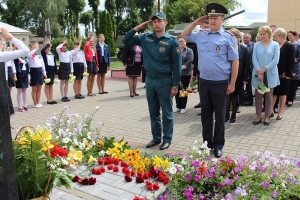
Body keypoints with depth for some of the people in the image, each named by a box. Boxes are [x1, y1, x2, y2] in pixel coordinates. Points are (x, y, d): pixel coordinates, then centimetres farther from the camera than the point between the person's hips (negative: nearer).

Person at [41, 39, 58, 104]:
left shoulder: (53, 55, 12)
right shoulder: (44, 54, -3)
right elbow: (42, 50, -29)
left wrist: (56, 73, 11)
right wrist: (47, 44, -15)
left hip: (52, 70, 5)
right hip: (46, 70, -5)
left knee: (51, 85, 10)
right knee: (47, 85, 2)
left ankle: (51, 99, 15)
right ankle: (48, 100, 7)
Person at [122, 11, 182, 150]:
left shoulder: (171, 41, -8)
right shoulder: (145, 37, 4)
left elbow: (177, 65, -8)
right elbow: (125, 41, 8)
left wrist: (175, 85, -10)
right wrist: (137, 28, -2)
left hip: (165, 80, -4)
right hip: (150, 79, 5)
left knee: (166, 112, 6)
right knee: (153, 112, 14)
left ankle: (167, 139, 21)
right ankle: (156, 138, 28)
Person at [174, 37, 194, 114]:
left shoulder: (189, 50, 3)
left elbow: (189, 61, -10)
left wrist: (181, 68, -18)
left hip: (185, 74, -3)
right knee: (177, 90, 6)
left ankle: (183, 107, 13)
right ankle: (178, 106, 17)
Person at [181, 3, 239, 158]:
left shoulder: (228, 37, -5)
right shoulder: (201, 35, 8)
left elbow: (235, 62, -6)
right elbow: (184, 35, 23)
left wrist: (232, 84, -8)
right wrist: (196, 22, 10)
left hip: (220, 83, -4)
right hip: (203, 82, 4)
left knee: (219, 115, 8)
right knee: (205, 114, 13)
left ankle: (218, 145, 23)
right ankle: (207, 142, 28)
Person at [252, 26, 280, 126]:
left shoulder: (275, 45, 2)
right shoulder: (256, 45, 7)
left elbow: (276, 60, -6)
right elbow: (254, 59, -2)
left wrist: (264, 69, -15)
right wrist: (258, 72, -14)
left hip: (270, 74, -1)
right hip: (258, 74, 1)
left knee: (268, 96, 7)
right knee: (258, 95, 4)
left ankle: (267, 116, 16)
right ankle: (258, 116, 15)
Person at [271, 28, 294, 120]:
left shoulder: (289, 46, -6)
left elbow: (291, 61, -10)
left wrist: (288, 74, -16)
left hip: (284, 74, -4)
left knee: (282, 93, 7)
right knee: (273, 93, 6)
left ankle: (280, 112, 17)